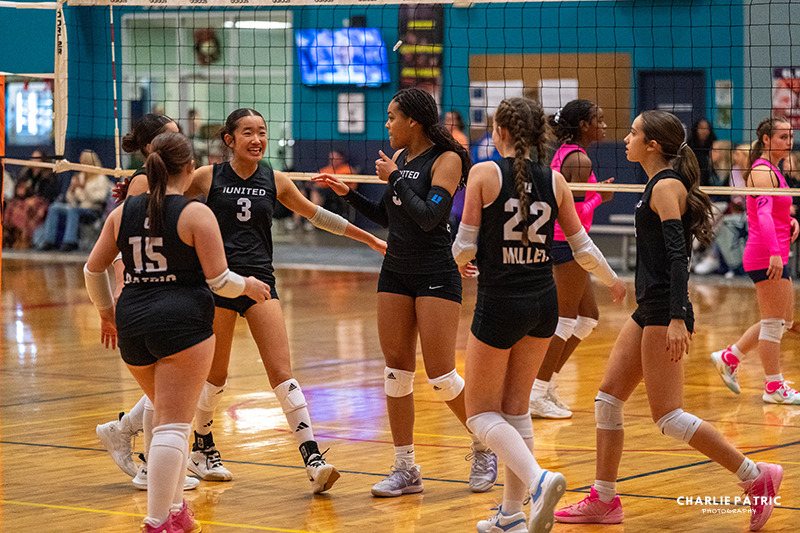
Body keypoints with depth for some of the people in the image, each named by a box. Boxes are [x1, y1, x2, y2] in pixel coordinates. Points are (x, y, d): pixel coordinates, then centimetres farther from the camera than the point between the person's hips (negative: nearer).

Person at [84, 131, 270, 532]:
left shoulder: (123, 212, 9)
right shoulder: (196, 214, -6)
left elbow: (93, 269, 13)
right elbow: (219, 280, -7)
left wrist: (106, 312, 28)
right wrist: (248, 286, 13)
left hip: (131, 324, 6)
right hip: (182, 324, -6)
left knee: (168, 414, 23)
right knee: (173, 424, -5)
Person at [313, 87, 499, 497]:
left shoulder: (446, 159, -11)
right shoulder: (400, 158, 11)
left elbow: (429, 216, -22)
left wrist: (395, 178, -16)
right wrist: (347, 193, 11)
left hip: (436, 276, -7)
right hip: (395, 274, 7)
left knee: (441, 376, -8)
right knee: (396, 371, 4)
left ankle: (483, 446, 15)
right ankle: (405, 469, 9)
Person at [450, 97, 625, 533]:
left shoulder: (485, 174, -10)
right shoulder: (554, 180, 2)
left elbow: (465, 246, -9)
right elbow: (584, 250, 7)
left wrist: (462, 262, 15)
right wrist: (613, 281, 27)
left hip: (499, 304, -5)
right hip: (544, 303, 5)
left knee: (482, 413, 7)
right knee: (515, 408, 17)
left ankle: (538, 480, -17)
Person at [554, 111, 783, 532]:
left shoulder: (666, 186, -13)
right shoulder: (659, 185, 15)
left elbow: (677, 255, -22)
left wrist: (678, 319, -28)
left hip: (665, 313, -10)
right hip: (649, 311, 10)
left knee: (668, 418, -8)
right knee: (608, 399, 9)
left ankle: (755, 476, -2)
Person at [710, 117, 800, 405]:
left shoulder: (771, 171, 17)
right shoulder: (762, 172, -13)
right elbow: (763, 214, -27)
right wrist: (774, 252, -38)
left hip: (776, 257, 10)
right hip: (767, 258, -10)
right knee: (774, 322, -4)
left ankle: (729, 358, 21)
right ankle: (774, 387, 3)